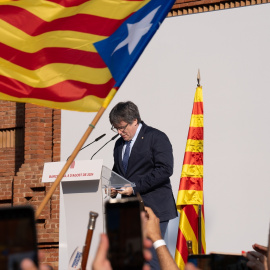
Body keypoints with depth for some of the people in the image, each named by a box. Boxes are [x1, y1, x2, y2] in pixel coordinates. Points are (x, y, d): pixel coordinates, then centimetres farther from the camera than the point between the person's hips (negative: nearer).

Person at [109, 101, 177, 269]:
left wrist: (135, 187, -19)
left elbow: (164, 170, -15)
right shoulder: (119, 144, 18)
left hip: (153, 208, -7)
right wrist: (113, 187, 4)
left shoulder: (156, 138, -5)